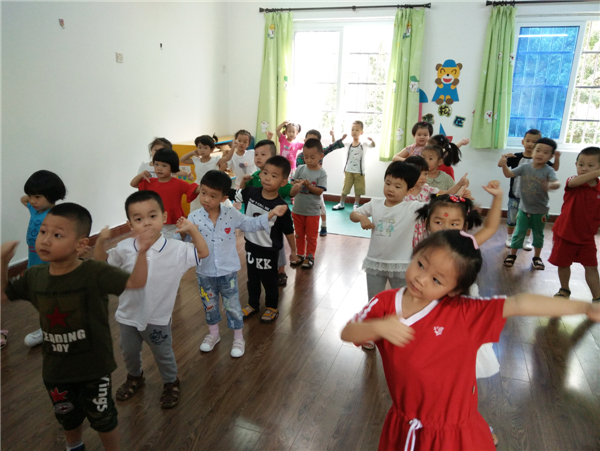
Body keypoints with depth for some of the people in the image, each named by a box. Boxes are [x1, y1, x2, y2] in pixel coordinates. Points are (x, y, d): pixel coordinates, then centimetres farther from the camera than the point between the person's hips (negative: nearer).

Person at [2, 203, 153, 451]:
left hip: (94, 366, -5)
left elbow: (135, 283, -30)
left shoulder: (95, 273, -24)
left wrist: (142, 253, -44)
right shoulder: (34, 276, -7)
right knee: (68, 417, 30)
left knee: (102, 418, 16)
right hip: (55, 368, 5)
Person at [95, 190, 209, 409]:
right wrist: (101, 240, -14)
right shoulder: (125, 249, -11)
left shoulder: (176, 249, -19)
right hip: (128, 316, 3)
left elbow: (203, 254, -12)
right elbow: (101, 261, 4)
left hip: (158, 318, -3)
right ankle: (134, 377, 56)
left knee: (163, 355, 18)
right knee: (129, 353, 26)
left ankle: (171, 383, 45)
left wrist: (192, 229, -22)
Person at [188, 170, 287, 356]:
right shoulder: (194, 217, -13)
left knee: (233, 306, 12)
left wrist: (271, 214, -6)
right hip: (204, 272, 1)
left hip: (228, 271, -1)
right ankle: (213, 333, 44)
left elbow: (250, 224, 3)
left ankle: (238, 338, 31)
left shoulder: (231, 214, -10)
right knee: (209, 305, 21)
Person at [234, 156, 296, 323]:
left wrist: (293, 250, -2)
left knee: (269, 280, 15)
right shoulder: (250, 192, -12)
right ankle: (253, 304, 44)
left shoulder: (280, 206, -23)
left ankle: (272, 307, 38)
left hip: (268, 250, -4)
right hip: (251, 245, 5)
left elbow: (288, 231, -12)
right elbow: (231, 194, 4)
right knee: (252, 278, 23)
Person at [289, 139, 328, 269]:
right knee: (299, 234, 18)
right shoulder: (300, 169, -3)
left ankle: (310, 256, 25)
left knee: (311, 236, 11)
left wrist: (308, 186, -27)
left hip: (312, 211, -3)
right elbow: (292, 184, -3)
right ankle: (300, 254, 33)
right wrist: (297, 184, -24)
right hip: (297, 209, 4)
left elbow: (320, 191, -15)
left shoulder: (322, 173, -12)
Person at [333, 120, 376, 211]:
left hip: (359, 172, -1)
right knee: (345, 188, 9)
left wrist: (372, 140, -42)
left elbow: (373, 145, -20)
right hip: (348, 171, 1)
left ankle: (356, 205, 22)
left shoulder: (364, 144, -6)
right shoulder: (347, 144, 0)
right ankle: (342, 204, 22)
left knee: (358, 190, 8)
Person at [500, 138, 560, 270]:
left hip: (540, 211, -1)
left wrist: (551, 185, -56)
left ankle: (536, 257, 33)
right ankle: (512, 255, 25)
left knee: (538, 235, 16)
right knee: (519, 233, 9)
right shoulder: (525, 167, -8)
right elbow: (509, 174, -13)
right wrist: (504, 165, -34)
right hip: (523, 209, 1)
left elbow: (557, 183, -32)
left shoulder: (548, 170, -16)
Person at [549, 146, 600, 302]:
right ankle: (564, 290, 35)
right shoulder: (573, 182, -12)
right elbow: (573, 182, -39)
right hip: (565, 233, -1)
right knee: (563, 264, 13)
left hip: (587, 237, 1)